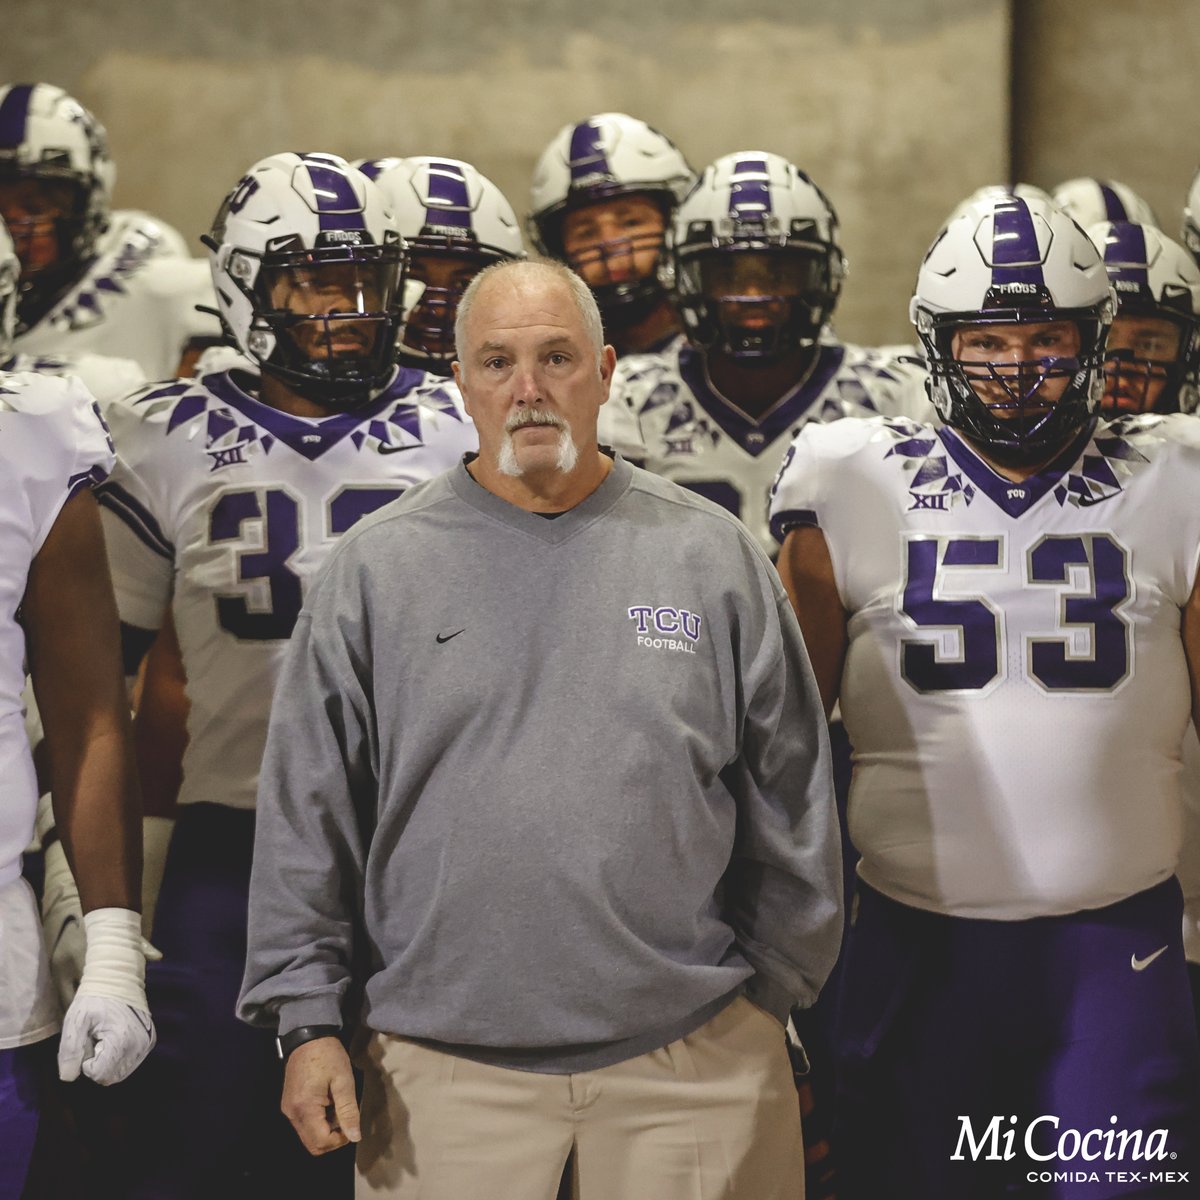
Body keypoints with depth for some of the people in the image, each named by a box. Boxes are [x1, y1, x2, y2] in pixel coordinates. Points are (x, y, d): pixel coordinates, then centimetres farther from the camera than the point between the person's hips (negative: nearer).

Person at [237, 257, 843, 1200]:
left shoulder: (712, 556, 5)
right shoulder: (376, 568, 3)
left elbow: (789, 798, 10)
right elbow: (307, 813, 3)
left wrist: (774, 994, 9)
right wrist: (309, 1020, -1)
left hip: (690, 1057, 1)